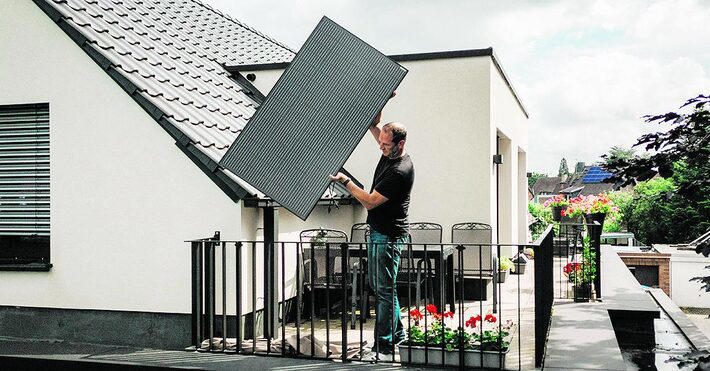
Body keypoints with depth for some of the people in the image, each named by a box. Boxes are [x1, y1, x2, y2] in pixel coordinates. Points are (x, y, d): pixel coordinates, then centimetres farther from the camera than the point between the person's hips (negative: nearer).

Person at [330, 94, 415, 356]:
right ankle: (397, 332, 28)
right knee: (376, 285, 17)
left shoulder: (400, 171, -23)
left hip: (389, 236, -10)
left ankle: (384, 345, 5)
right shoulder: (389, 154, 6)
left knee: (384, 289, -3)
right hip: (377, 231, 10)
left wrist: (345, 181, -15)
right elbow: (373, 124, 17)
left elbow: (370, 202, -22)